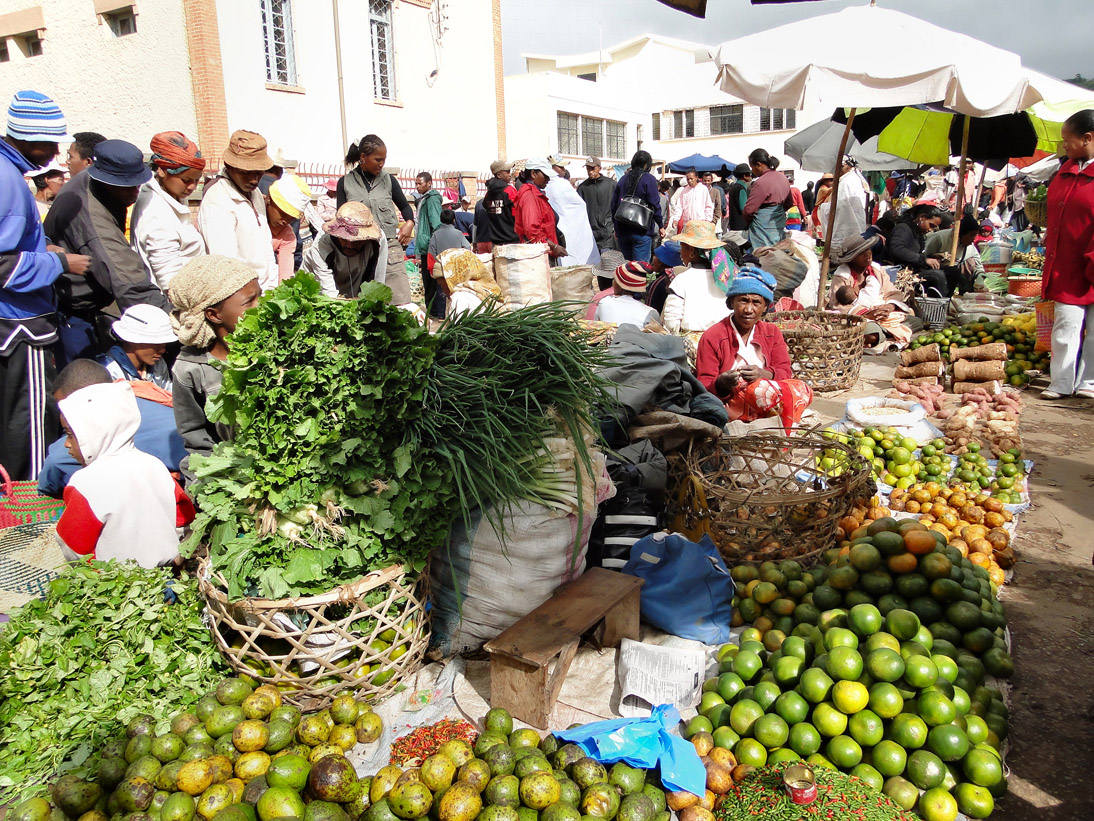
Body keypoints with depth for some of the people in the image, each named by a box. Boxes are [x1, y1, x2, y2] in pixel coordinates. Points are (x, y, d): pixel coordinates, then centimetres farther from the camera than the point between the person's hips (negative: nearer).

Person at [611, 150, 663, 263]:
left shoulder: (623, 179, 11)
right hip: (641, 232, -5)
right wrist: (661, 226, 2)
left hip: (622, 231, 5)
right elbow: (654, 205, -9)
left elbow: (614, 205, 13)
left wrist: (616, 228, 21)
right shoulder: (648, 179, -5)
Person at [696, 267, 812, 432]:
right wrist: (721, 383, -31)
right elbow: (704, 386, -6)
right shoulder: (711, 337, -1)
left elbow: (785, 372, 3)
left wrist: (763, 374, -20)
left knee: (801, 389, -24)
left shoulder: (772, 332, 15)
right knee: (762, 389, -34)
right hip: (729, 404, -4)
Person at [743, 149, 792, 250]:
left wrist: (747, 219, 1)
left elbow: (748, 209, -19)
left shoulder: (761, 183, -18)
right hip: (780, 226, 9)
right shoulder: (783, 178, 9)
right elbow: (789, 203, 19)